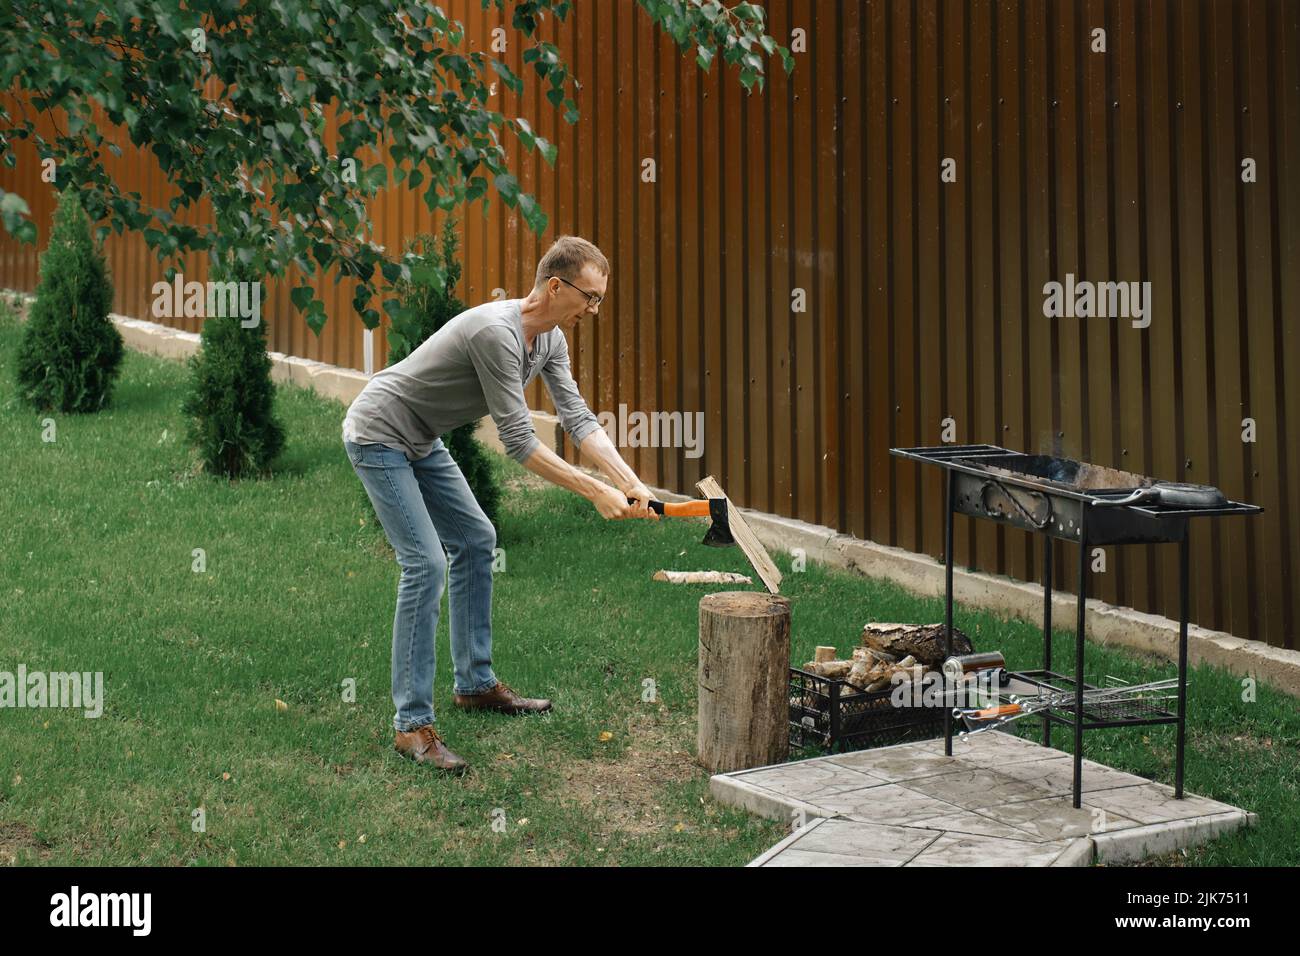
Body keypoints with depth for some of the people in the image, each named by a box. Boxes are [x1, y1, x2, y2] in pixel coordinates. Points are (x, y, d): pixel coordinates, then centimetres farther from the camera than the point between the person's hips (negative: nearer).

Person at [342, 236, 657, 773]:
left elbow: (578, 419, -3)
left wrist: (629, 482, -16)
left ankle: (475, 683, 25)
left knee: (475, 540, 15)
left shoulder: (550, 340, -1)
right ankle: (413, 724, -13)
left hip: (421, 441, 10)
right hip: (378, 435, -10)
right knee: (425, 563, -17)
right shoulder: (497, 332, -30)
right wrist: (597, 493, -26)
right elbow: (519, 443, -29)